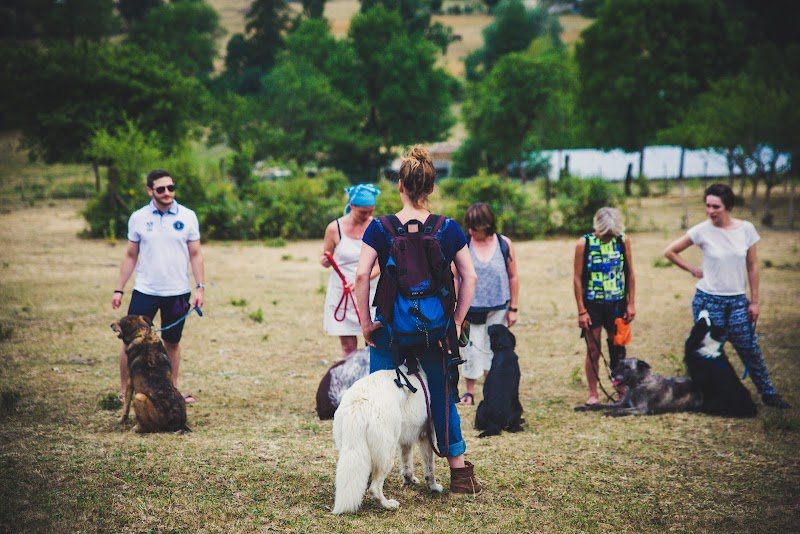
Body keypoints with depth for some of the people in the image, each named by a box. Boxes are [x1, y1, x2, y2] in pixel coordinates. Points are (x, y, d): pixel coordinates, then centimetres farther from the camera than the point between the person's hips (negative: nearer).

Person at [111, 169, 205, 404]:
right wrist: (119, 289, 3)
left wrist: (200, 287, -5)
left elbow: (195, 254, 3)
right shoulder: (138, 218, 0)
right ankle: (123, 391, 11)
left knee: (172, 342, 11)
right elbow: (131, 256, 6)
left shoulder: (187, 217, -1)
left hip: (177, 292, 0)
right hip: (145, 291, 0)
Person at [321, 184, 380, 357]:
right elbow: (325, 261, 6)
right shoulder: (335, 228, -5)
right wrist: (325, 261, -18)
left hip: (370, 293, 0)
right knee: (348, 347, 1)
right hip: (342, 294, 0)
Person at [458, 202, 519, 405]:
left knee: (493, 351, 8)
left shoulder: (504, 244, -2)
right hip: (470, 310, -1)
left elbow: (513, 277, 5)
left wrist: (513, 308, 5)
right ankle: (469, 392, 11)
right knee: (471, 351, 0)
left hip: (497, 310, 1)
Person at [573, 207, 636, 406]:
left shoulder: (623, 241, -2)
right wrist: (581, 311, -9)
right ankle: (593, 394, 11)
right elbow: (577, 278, -7)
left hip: (617, 304, 2)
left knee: (618, 349, 9)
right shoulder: (584, 244, -10)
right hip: (593, 305, -2)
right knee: (593, 350, 3)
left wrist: (631, 304, 2)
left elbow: (630, 273, 5)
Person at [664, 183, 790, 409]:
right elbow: (670, 251, 0)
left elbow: (752, 267, 4)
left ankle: (768, 393, 17)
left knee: (750, 349, 5)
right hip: (708, 300, -2)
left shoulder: (746, 229, -3)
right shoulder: (702, 231, -9)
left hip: (738, 301, 2)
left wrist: (754, 301, 4)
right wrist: (693, 270, -2)